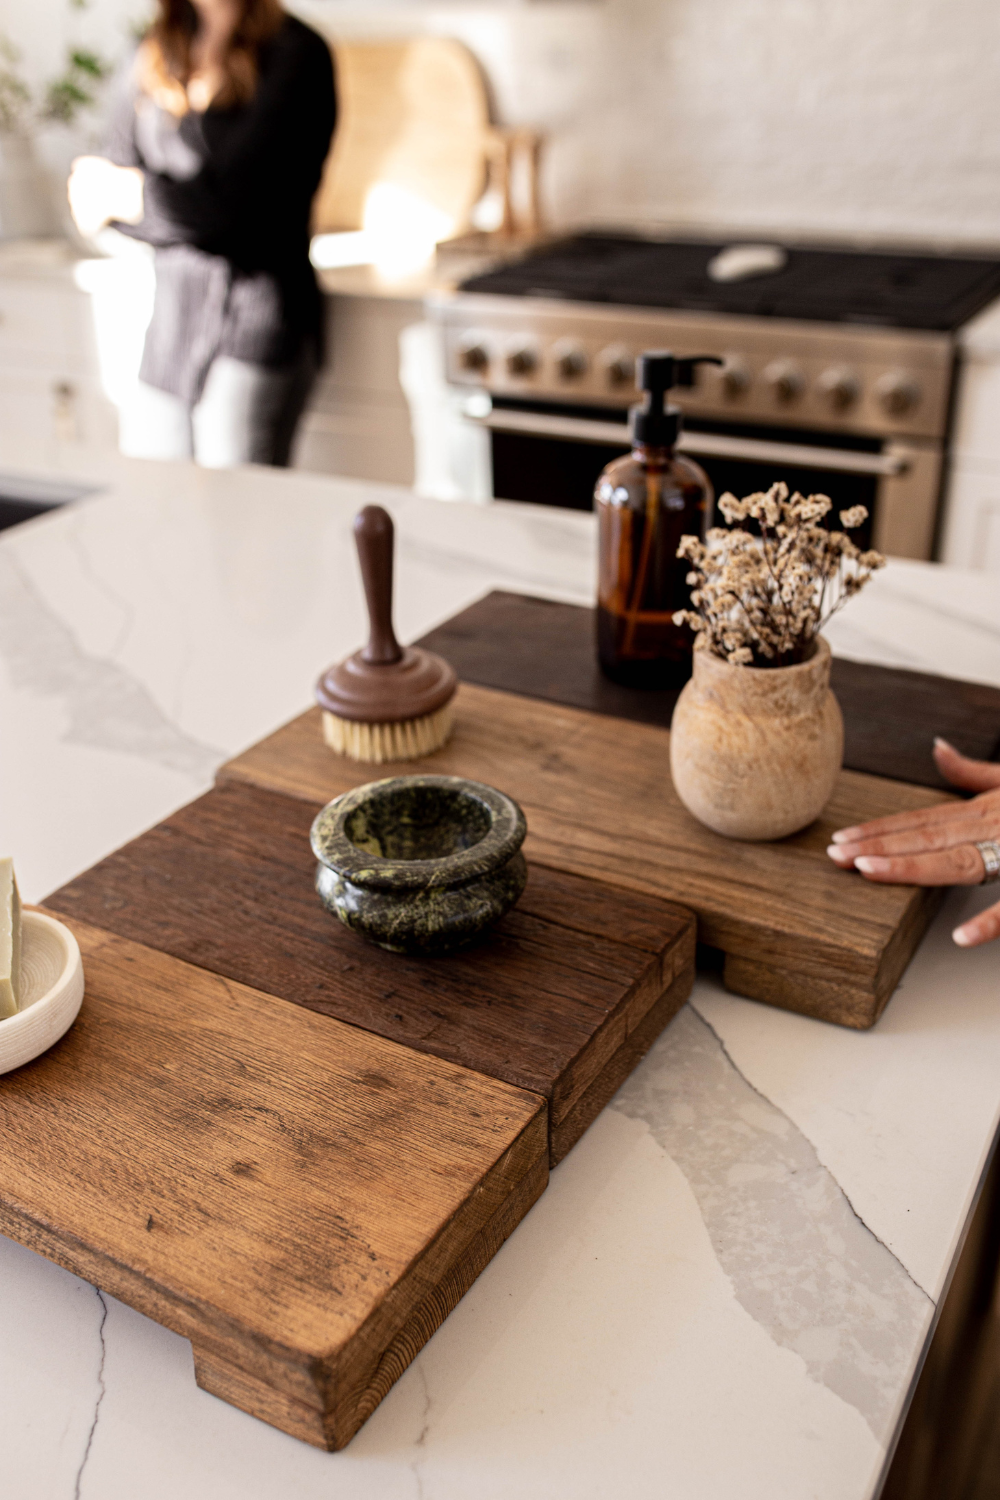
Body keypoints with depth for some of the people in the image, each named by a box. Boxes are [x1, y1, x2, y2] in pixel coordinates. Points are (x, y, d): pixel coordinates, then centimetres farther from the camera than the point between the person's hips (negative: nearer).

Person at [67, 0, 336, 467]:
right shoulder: (154, 55, 14)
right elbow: (91, 207, 10)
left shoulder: (296, 55, -5)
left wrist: (120, 193, 2)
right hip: (170, 317, 6)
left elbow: (228, 203, -13)